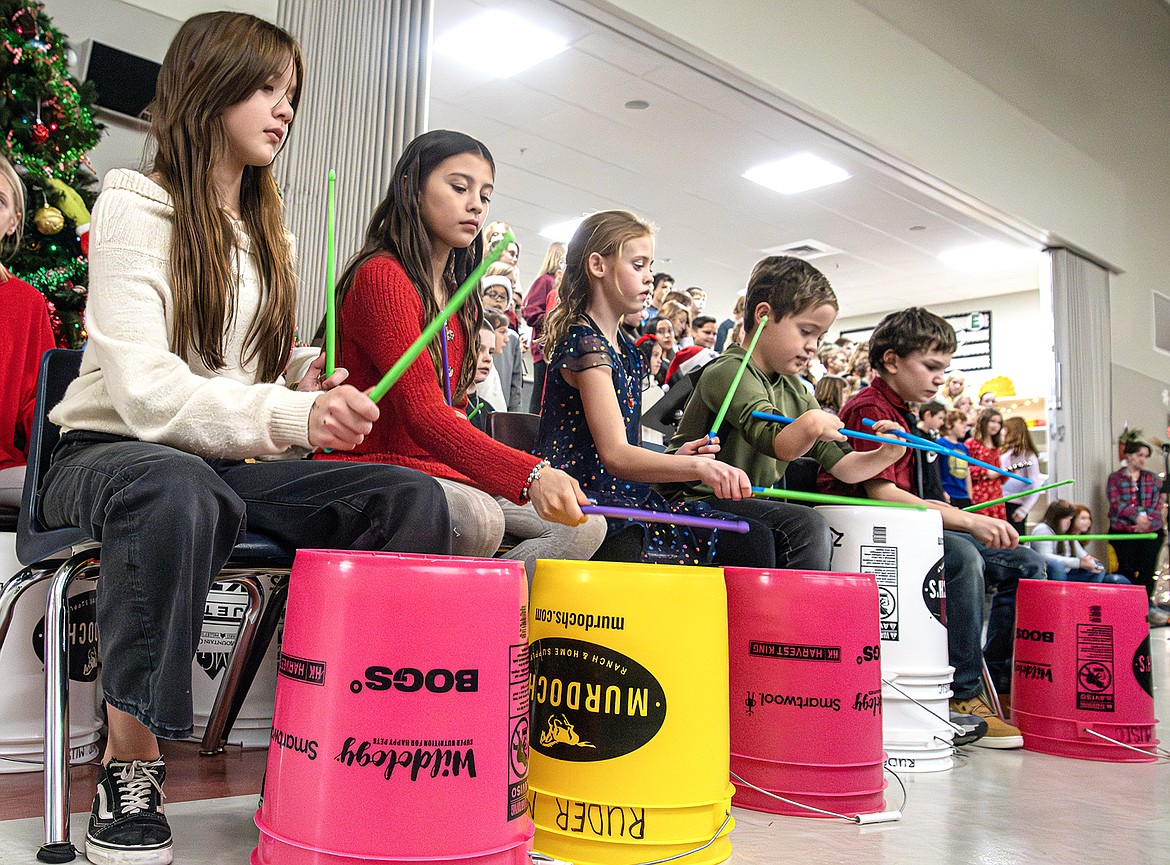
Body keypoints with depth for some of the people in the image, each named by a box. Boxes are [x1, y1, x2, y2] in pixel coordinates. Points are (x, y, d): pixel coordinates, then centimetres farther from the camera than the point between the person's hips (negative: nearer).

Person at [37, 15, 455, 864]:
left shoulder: (270, 235, 17)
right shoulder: (136, 206, -5)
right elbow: (142, 388, -20)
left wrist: (312, 403, -4)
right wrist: (288, 415, -34)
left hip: (231, 460, 6)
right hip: (110, 452, -5)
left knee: (412, 497, -19)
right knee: (179, 490, -42)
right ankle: (131, 763, -26)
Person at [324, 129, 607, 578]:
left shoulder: (461, 299, 17)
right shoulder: (381, 276, -12)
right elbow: (422, 412, -25)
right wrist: (531, 475, -38)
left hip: (443, 469, 9)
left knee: (583, 526, -4)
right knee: (476, 520, -36)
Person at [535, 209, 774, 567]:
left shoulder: (627, 350, 18)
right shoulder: (584, 342, -11)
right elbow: (614, 454, -24)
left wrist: (674, 458, 3)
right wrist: (698, 466, -36)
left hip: (630, 498, 9)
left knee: (751, 540, -7)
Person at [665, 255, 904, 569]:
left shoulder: (796, 394, 15)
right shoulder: (729, 371, -13)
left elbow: (841, 465, 12)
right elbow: (781, 446, -29)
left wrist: (884, 455, -6)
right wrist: (810, 424, -49)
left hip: (751, 505, 9)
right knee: (806, 527, -24)